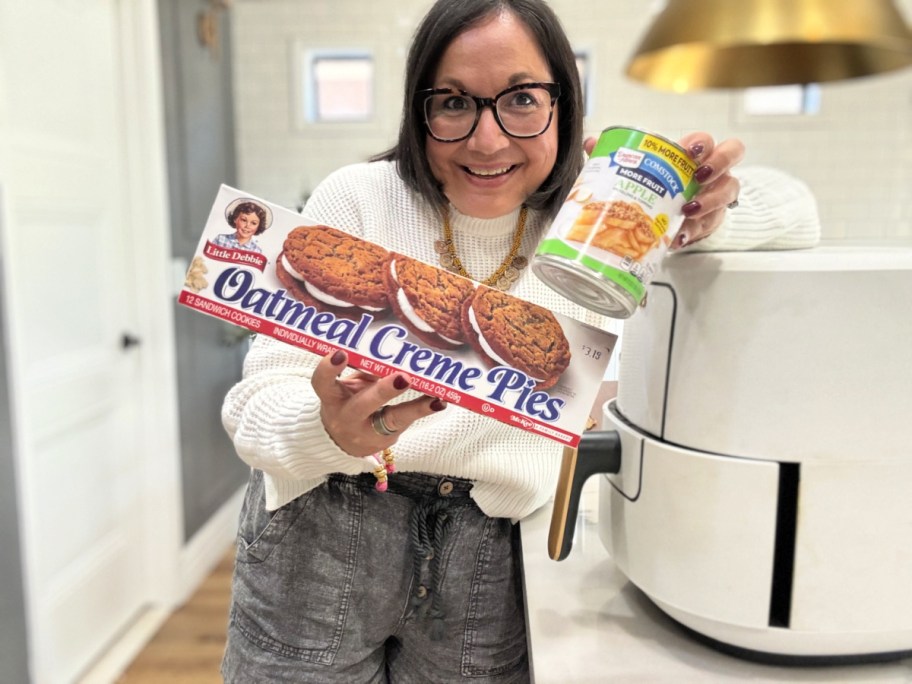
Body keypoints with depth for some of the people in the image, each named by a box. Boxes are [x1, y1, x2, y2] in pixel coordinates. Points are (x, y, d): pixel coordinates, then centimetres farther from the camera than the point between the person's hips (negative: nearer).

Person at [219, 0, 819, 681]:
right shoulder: (356, 199, -10)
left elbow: (792, 210, 8)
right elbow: (259, 402, -14)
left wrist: (705, 211, -15)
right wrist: (329, 428, -38)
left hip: (483, 563, 2)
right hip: (319, 537, -1)